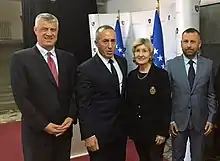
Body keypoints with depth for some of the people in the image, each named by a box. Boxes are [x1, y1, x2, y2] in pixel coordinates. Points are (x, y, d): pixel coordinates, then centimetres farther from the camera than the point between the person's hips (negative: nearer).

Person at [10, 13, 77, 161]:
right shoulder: (21, 58, -6)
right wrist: (43, 124, -14)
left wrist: (71, 117, -7)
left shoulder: (68, 58, 6)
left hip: (64, 129, 4)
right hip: (37, 132, -3)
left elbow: (74, 91, 7)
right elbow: (21, 97, -11)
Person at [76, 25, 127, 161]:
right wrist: (88, 135, -16)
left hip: (121, 129, 6)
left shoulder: (122, 62, 5)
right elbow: (83, 106, -14)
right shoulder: (86, 69, -14)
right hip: (100, 132, -6)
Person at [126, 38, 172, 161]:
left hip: (155, 130, -4)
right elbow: (129, 103, 8)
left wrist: (163, 131, -14)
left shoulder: (161, 74, -10)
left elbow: (167, 105, -12)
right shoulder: (132, 75, 4)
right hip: (137, 129, 5)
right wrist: (129, 127, 7)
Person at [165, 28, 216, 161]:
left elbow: (211, 94, 4)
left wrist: (210, 119, 0)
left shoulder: (208, 65, -1)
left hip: (200, 121, 1)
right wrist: (170, 119, -6)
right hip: (178, 120, -1)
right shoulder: (171, 64, -5)